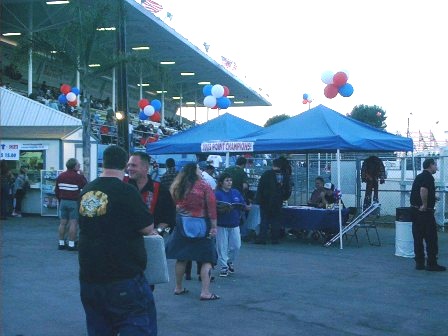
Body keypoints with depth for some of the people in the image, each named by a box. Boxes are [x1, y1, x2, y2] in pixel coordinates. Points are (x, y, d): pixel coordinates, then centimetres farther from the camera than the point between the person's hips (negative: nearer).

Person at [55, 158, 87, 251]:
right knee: (73, 223, -3)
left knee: (63, 223, 10)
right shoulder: (78, 176, -12)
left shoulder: (60, 176, 8)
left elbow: (56, 190, 13)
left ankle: (61, 243, 13)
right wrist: (82, 175, 0)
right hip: (74, 202, -6)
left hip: (63, 201, 6)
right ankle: (71, 244, -4)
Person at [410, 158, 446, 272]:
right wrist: (425, 205, -22)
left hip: (415, 210, 9)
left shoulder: (419, 177, 16)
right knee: (431, 238, -2)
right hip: (425, 211, -9)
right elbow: (423, 190, -29)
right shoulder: (428, 177, -13)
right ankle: (431, 263, 0)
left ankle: (419, 263, 12)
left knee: (418, 238, 9)